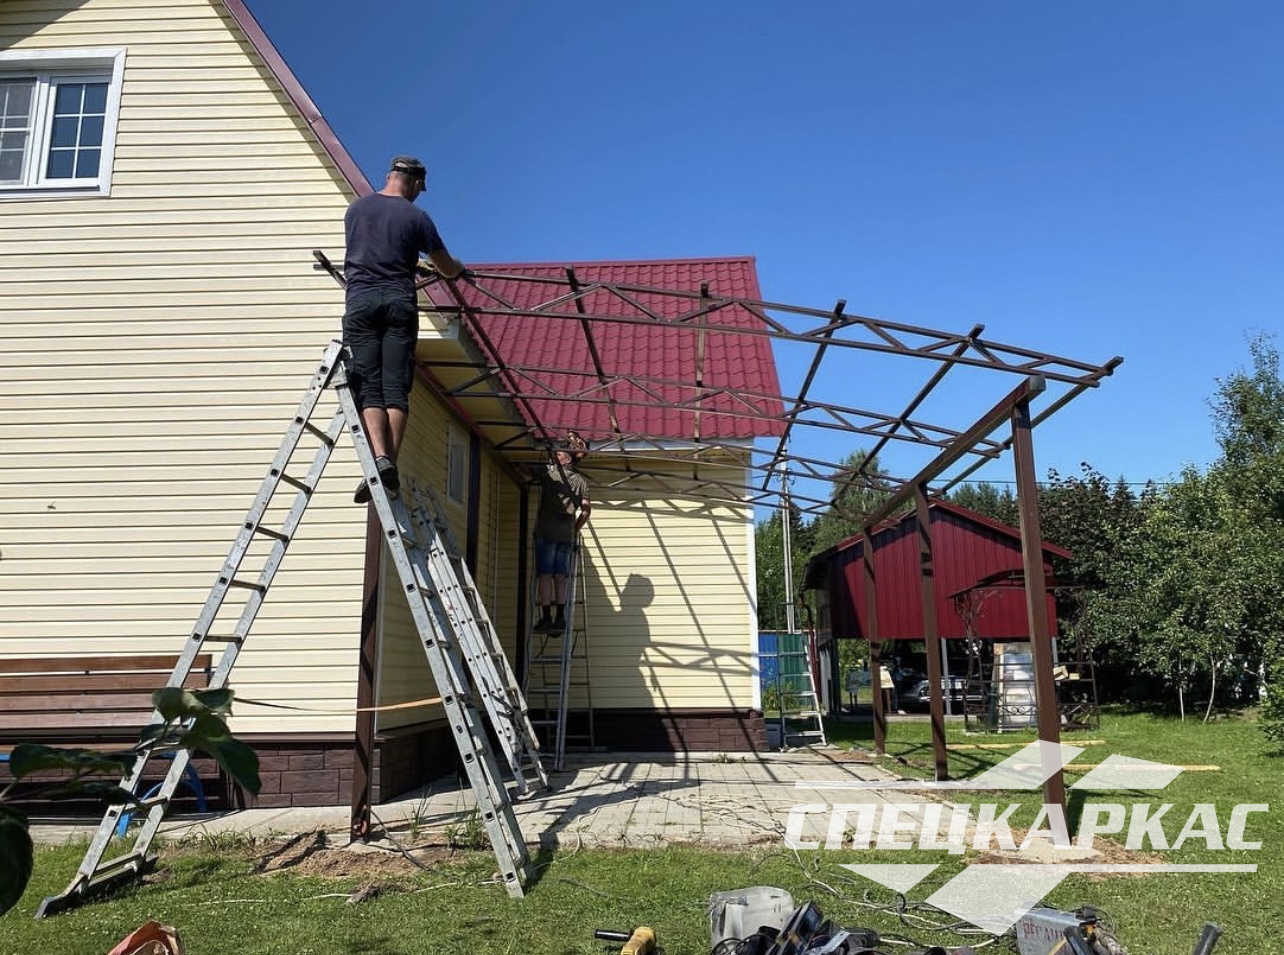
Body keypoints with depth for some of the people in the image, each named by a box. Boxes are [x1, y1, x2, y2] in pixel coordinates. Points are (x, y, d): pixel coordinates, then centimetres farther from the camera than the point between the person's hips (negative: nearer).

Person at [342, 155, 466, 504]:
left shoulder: (355, 209, 17)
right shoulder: (416, 217, 7)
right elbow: (448, 269, 12)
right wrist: (459, 269, 37)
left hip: (360, 300, 2)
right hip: (399, 302, -1)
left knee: (368, 386, -4)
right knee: (396, 387, -4)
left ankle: (379, 458, -22)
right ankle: (390, 462, -13)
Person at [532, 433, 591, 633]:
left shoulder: (549, 471, -1)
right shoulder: (580, 480, 11)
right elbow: (586, 510, 6)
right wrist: (575, 530, 15)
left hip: (546, 531, -4)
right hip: (567, 533, 4)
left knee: (545, 574, -4)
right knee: (560, 575, 6)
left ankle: (546, 617, -9)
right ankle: (560, 618, 2)